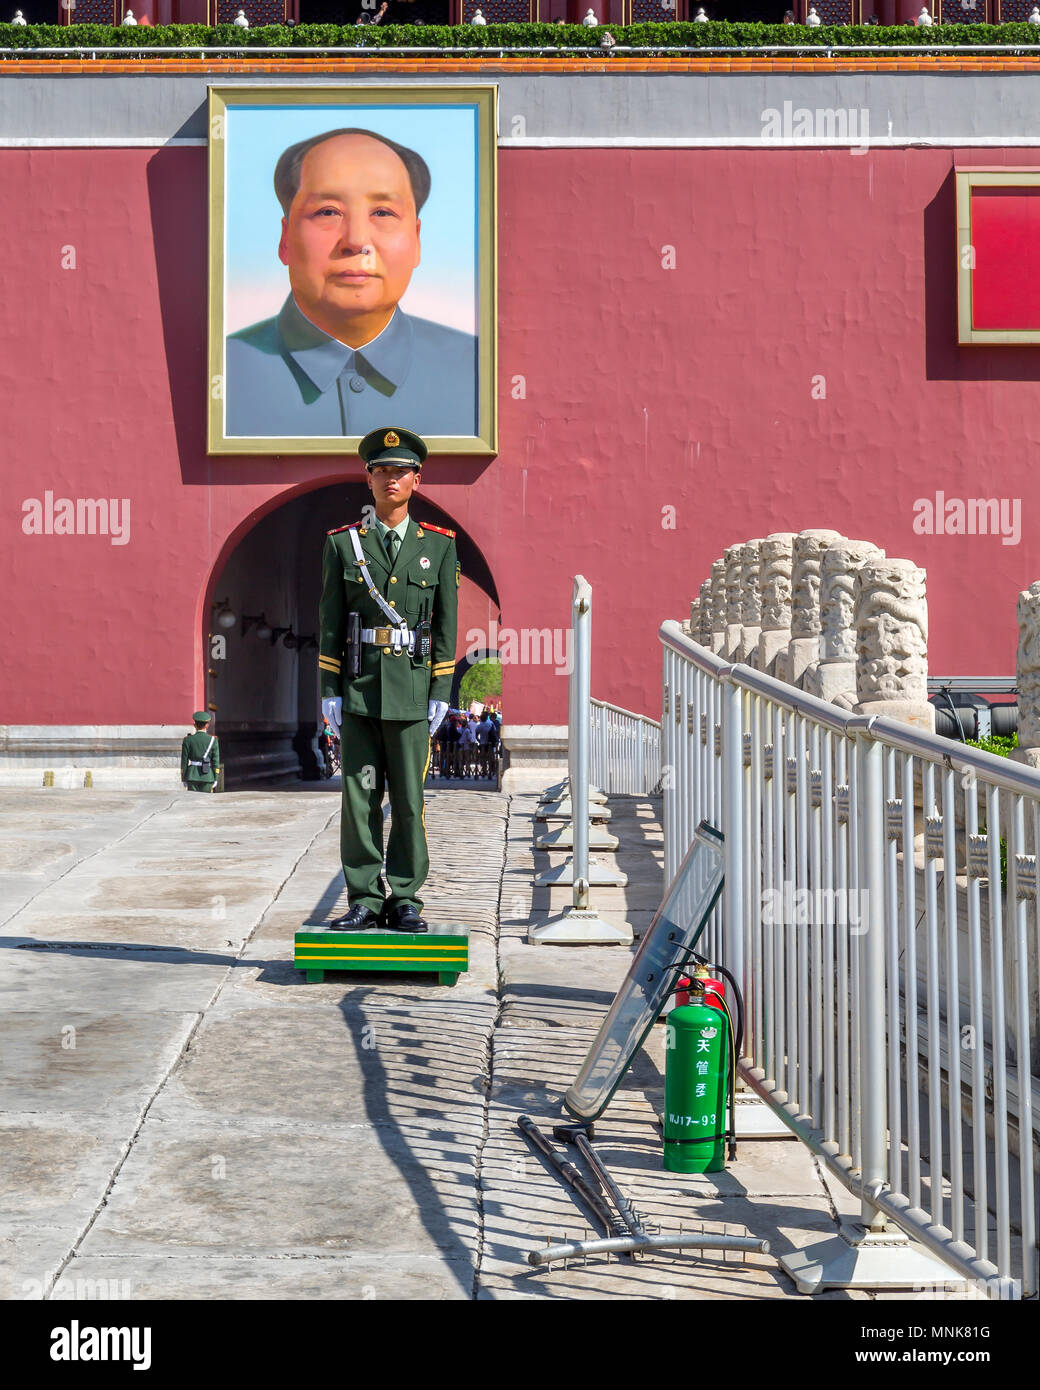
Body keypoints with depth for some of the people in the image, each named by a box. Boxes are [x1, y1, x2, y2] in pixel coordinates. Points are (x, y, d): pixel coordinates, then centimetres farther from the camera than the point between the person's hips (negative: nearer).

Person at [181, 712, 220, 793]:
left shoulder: (188, 740, -3)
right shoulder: (212, 740, -3)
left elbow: (184, 761, -1)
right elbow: (216, 762, -3)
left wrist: (183, 779, 6)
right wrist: (215, 779, 3)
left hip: (192, 776, 0)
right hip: (208, 777, 0)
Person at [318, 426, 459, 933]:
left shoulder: (439, 546, 6)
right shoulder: (342, 543, 6)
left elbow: (446, 624, 5)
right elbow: (330, 622, 5)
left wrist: (440, 693, -1)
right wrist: (329, 691, -1)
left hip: (412, 694, 0)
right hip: (358, 690, 0)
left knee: (409, 800, 1)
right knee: (359, 798, 2)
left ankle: (405, 900, 10)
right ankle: (364, 901, 9)